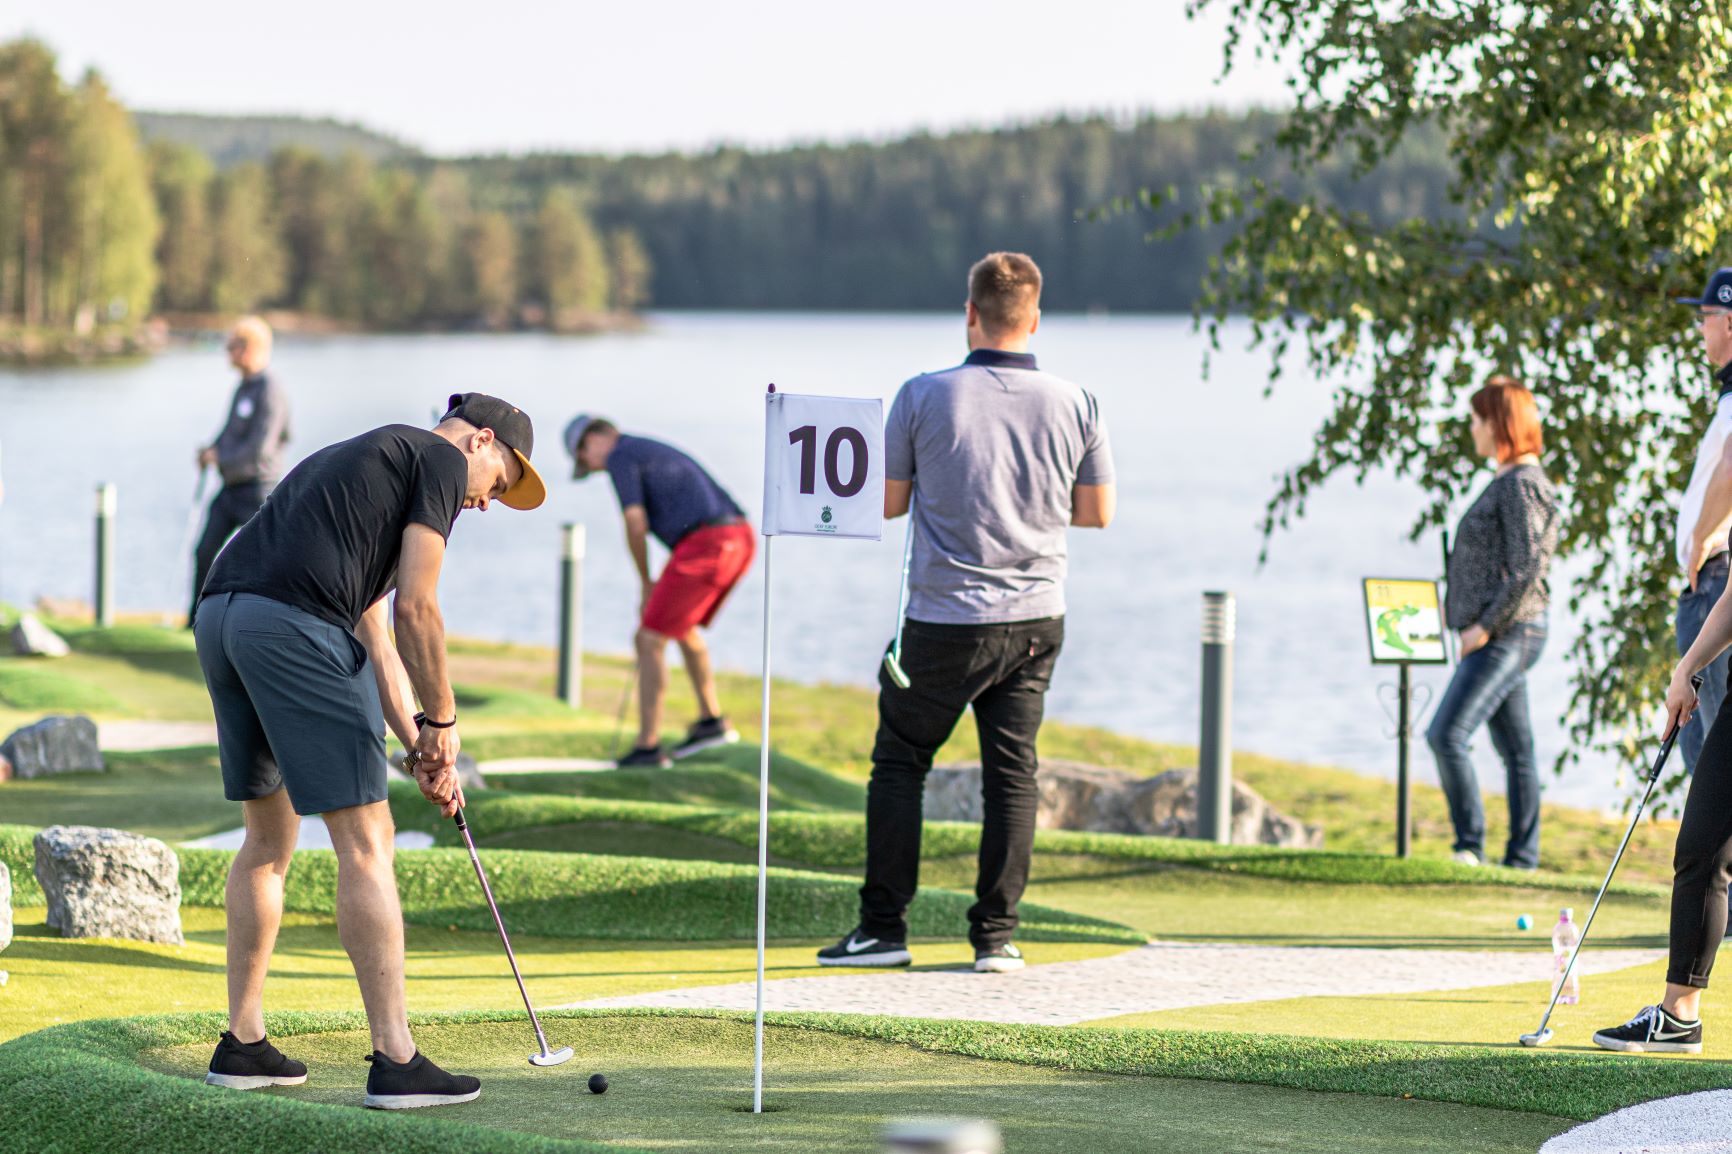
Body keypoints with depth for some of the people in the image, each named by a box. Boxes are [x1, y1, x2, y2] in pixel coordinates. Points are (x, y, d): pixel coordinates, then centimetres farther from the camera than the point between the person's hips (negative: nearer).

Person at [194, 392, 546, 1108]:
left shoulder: (364, 459, 33)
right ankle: (395, 1060, -4)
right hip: (295, 624, -9)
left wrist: (419, 748, 29)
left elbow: (374, 641, 32)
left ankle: (243, 1044, 22)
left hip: (220, 616, 9)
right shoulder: (440, 458, 7)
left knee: (268, 835, 20)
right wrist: (441, 722, 7)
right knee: (364, 842, -4)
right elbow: (415, 606, -3)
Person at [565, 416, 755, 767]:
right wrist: (657, 592, 24)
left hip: (705, 546, -9)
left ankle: (648, 747, -1)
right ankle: (711, 721, 37)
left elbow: (636, 524, -7)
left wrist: (647, 583, 6)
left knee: (650, 641, 0)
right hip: (742, 539, 9)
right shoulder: (658, 452, 31)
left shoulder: (620, 457, 2)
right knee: (683, 627, 31)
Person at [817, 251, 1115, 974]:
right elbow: (1098, 513, 6)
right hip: (1035, 619, 2)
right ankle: (996, 936, 5)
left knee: (899, 764, 10)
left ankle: (883, 928, 9)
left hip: (944, 621, -2)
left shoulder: (923, 397, -8)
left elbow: (888, 503, -1)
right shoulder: (1074, 405, -2)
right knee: (1013, 773, 8)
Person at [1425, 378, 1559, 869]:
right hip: (1502, 635, 10)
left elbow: (1527, 569, -19)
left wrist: (1485, 626, -18)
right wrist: (1463, 611, 17)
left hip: (1509, 633, -10)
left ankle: (1470, 846, -12)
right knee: (1515, 750, 9)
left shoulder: (1522, 484, -12)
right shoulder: (1507, 482, 17)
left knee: (1446, 735, -16)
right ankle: (1522, 859, 11)